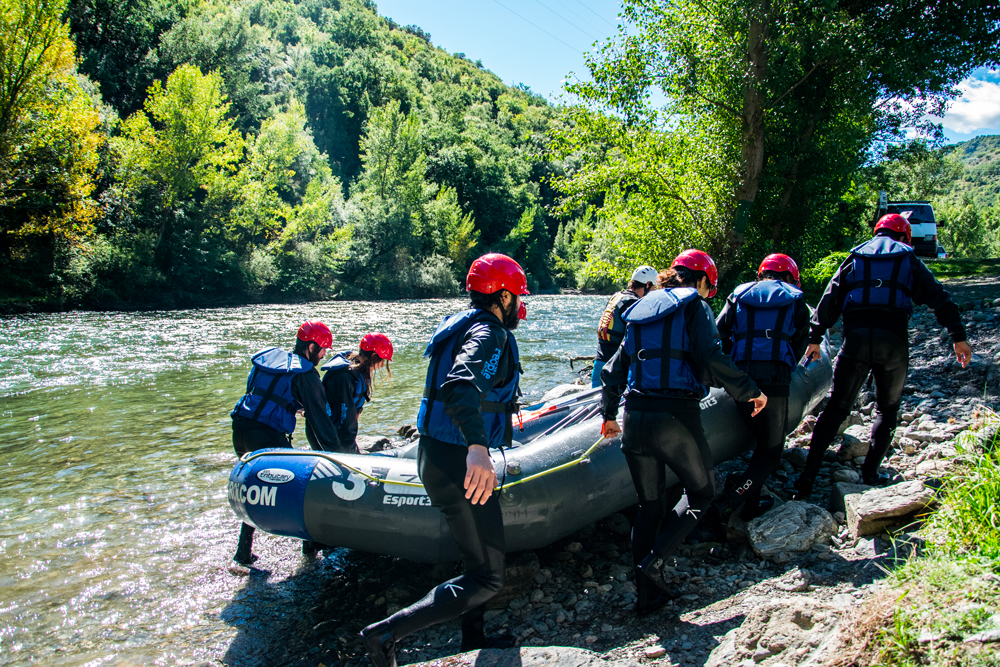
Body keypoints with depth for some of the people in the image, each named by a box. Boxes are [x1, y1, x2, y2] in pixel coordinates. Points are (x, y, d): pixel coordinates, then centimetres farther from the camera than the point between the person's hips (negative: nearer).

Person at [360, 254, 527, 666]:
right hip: (458, 464, -10)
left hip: (435, 456, 10)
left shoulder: (463, 324, 15)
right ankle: (387, 633, -4)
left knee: (478, 555, 25)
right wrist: (477, 447, -53)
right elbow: (461, 385, -38)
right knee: (487, 578, -1)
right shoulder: (489, 334, -16)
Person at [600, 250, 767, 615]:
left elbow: (614, 369, 19)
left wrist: (608, 413, 29)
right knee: (701, 492, 16)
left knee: (649, 504, 16)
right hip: (676, 418, -6)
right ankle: (654, 561, 0)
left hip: (635, 418, 6)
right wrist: (750, 391, -1)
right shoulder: (694, 305, 0)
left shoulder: (641, 311, 18)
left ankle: (648, 591, 19)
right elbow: (711, 360, -14)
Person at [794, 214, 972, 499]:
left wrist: (815, 338, 14)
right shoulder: (909, 259, 16)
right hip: (893, 339, -1)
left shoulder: (855, 257, 18)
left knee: (836, 407, 4)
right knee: (887, 409, 19)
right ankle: (870, 473, 14)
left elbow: (830, 299, 13)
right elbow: (938, 298, 12)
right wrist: (958, 337, 15)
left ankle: (808, 477, -4)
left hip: (856, 337, 1)